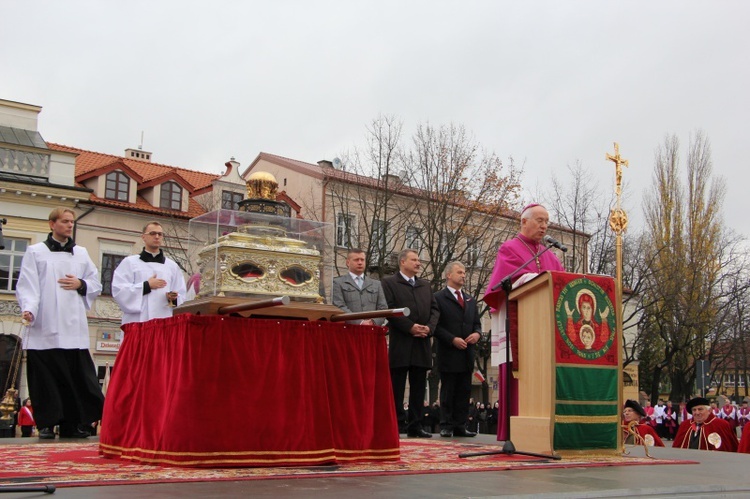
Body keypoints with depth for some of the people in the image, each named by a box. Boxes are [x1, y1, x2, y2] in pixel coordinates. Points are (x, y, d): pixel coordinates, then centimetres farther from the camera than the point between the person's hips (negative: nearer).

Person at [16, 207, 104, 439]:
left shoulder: (81, 253, 19)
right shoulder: (35, 252, 9)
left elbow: (96, 285, 20)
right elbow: (27, 285, -1)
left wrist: (81, 285, -1)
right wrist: (28, 308, -17)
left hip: (74, 327, 3)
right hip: (44, 327, -3)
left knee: (78, 376, -3)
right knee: (45, 376, -3)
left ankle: (70, 424, 4)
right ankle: (46, 424, 5)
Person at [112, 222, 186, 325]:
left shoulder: (172, 265, 19)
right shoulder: (129, 262, 11)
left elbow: (182, 296, 14)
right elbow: (118, 290, 0)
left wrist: (173, 298, -8)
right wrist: (146, 286, -5)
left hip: (165, 323, 2)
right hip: (138, 322, -2)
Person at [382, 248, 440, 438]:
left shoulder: (425, 285, 20)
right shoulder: (389, 283, 2)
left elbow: (435, 309, 15)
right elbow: (390, 309, -9)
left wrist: (429, 327, -4)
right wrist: (410, 327, -15)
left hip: (422, 343, 5)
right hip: (400, 343, -5)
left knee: (418, 387, 6)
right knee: (396, 387, -2)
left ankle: (415, 426, 10)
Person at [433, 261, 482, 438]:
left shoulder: (471, 300, 19)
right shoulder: (439, 298, -2)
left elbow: (477, 323, 21)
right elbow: (435, 325, -9)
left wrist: (477, 333, -1)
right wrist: (452, 339, -16)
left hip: (467, 354, 6)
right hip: (449, 354, -6)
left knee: (464, 392, 6)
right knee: (448, 392, 0)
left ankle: (460, 426, 10)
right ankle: (446, 426, 5)